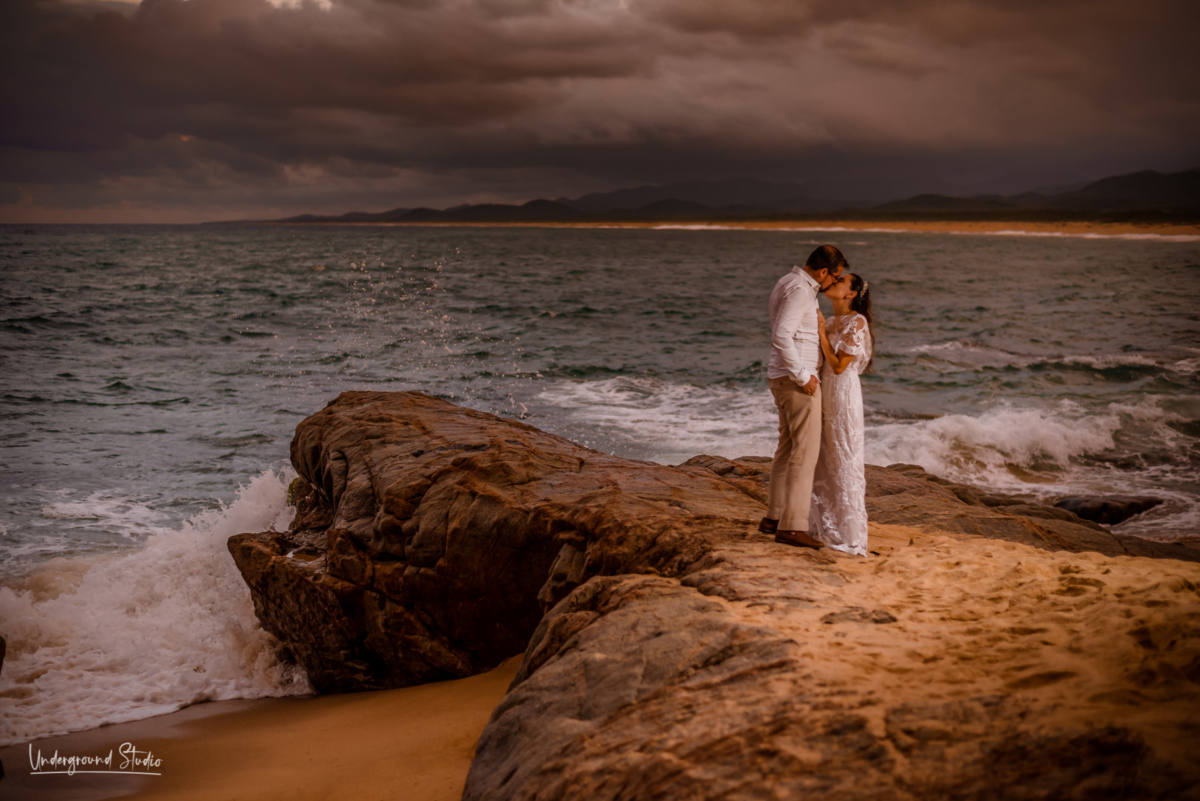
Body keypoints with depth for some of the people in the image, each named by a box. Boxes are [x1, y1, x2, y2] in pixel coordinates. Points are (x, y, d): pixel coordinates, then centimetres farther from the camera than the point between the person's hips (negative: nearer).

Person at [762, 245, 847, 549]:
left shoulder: (789, 284, 15)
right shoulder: (799, 290, -18)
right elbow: (781, 337, -27)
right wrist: (803, 376, -22)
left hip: (784, 378, 11)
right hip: (796, 379, -11)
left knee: (788, 447, 17)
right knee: (805, 451, -7)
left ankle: (774, 518, 23)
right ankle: (792, 526, -7)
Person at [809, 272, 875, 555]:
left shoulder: (856, 323, -12)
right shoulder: (830, 322, 13)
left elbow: (839, 366, -15)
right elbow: (820, 361, 12)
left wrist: (822, 334, -12)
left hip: (843, 394, -8)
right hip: (823, 394, 8)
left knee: (844, 461, -3)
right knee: (822, 460, 11)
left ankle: (848, 532, 4)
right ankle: (825, 525, 20)